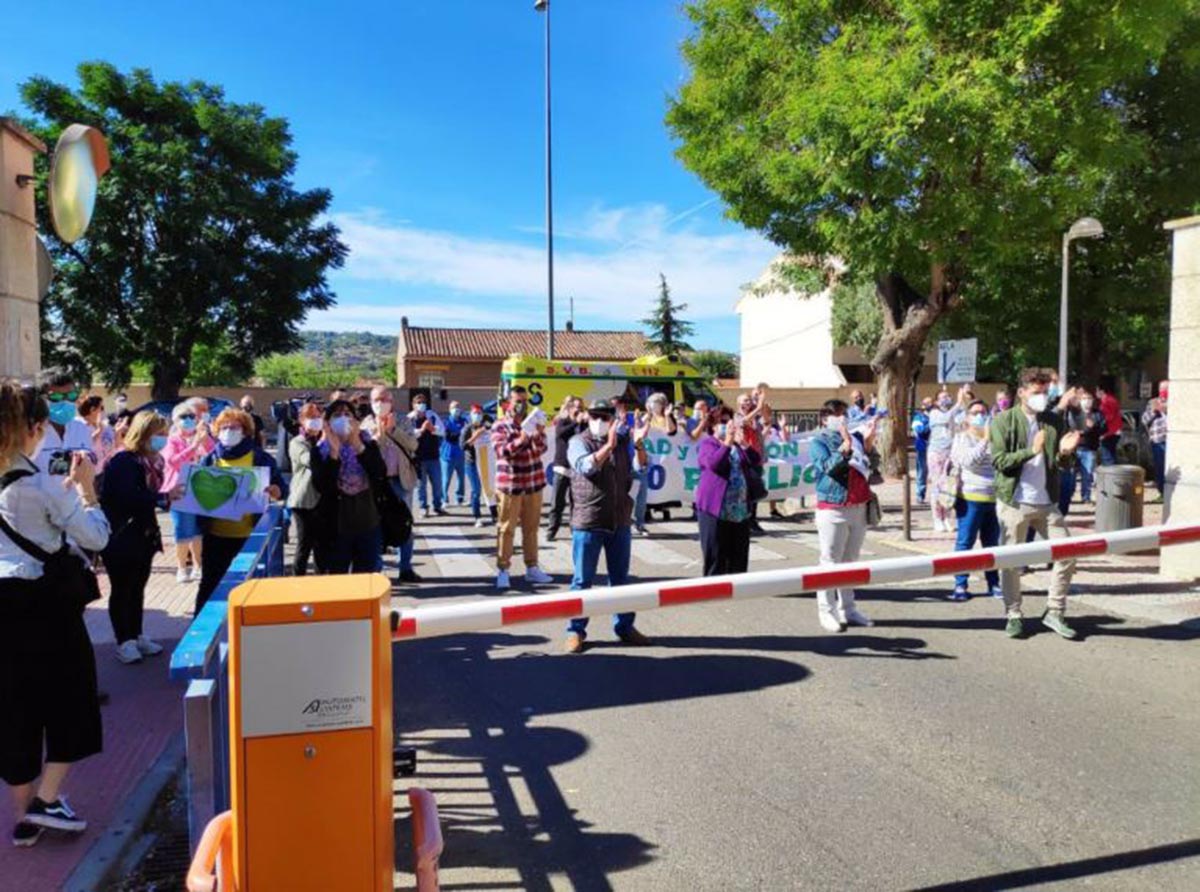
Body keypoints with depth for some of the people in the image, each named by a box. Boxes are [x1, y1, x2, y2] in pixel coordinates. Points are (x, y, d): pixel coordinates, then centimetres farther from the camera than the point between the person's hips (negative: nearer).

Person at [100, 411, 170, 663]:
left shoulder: (152, 461, 8)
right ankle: (123, 642, 15)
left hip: (144, 536, 8)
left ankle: (136, 636, 27)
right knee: (122, 590, 4)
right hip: (121, 538, -8)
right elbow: (129, 498, -30)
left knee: (137, 589, 16)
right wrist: (163, 497, -35)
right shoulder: (123, 462, -18)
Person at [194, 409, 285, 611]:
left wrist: (274, 491, -24)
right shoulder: (209, 459, 5)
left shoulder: (260, 457, -1)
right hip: (215, 535, 2)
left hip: (249, 535, -2)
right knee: (210, 583, 9)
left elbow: (282, 489, -1)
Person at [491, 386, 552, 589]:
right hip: (509, 485, -4)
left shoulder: (532, 423, 8)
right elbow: (502, 452, -18)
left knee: (531, 528, 11)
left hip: (533, 483, 4)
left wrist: (539, 435, -24)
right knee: (506, 529, -1)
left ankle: (532, 568, 20)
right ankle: (502, 570, 5)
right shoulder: (500, 426, -5)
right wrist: (520, 440, -36)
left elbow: (541, 450, -2)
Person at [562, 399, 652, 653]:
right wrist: (608, 446, -31)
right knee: (582, 580, 3)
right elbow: (586, 466, -21)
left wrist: (639, 444, -20)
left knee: (620, 578, 14)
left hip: (619, 521, 4)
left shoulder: (623, 440, 9)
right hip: (588, 521, -4)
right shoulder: (578, 442, -3)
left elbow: (640, 466, -2)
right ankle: (576, 630, 13)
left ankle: (624, 626, 26)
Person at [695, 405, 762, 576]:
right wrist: (727, 443, -23)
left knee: (739, 559, 9)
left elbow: (757, 461, 3)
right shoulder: (707, 444, -1)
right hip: (715, 508, -6)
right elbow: (713, 463, -21)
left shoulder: (738, 443, 18)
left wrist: (743, 443, -9)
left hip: (740, 509, 6)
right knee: (716, 558, -3)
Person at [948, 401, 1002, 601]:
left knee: (992, 543, 12)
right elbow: (969, 461, -16)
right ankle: (960, 585, 5)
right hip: (971, 498, -4)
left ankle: (994, 584, 21)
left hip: (994, 498, 4)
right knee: (965, 542, 0)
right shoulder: (962, 438, 2)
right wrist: (985, 440, -20)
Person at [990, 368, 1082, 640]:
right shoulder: (1004, 420, -4)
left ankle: (1055, 612, 17)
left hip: (1047, 502, 4)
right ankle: (1013, 615, 18)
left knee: (1066, 554, 2)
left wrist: (1064, 452, -11)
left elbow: (1060, 464, 12)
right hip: (1014, 502, -4)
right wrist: (1031, 451, -24)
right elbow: (999, 461, -12)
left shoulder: (1054, 421, 8)